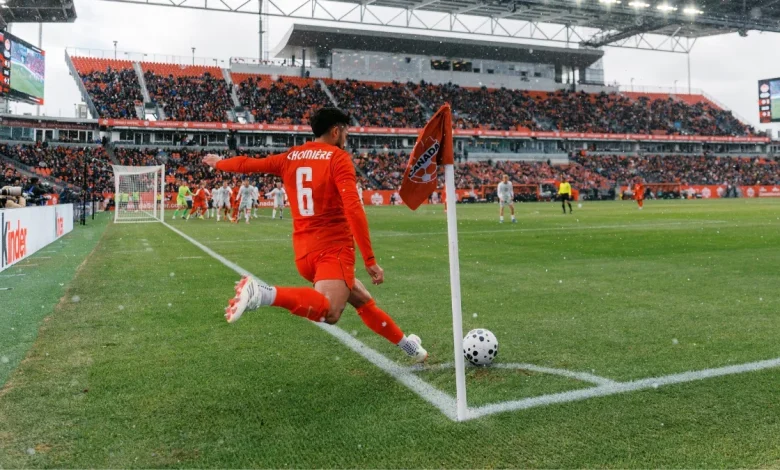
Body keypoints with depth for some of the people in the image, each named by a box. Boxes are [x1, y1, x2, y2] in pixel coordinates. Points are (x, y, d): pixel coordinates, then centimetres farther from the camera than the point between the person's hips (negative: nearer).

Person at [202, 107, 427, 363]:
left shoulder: (290, 157, 13)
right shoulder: (339, 158, -4)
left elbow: (248, 163, 26)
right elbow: (353, 209, -15)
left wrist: (218, 163, 47)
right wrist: (370, 260, -13)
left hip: (304, 253, 8)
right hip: (333, 248, -8)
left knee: (363, 300, 20)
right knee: (329, 312, -28)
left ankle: (405, 344, 30)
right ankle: (263, 293, -41)